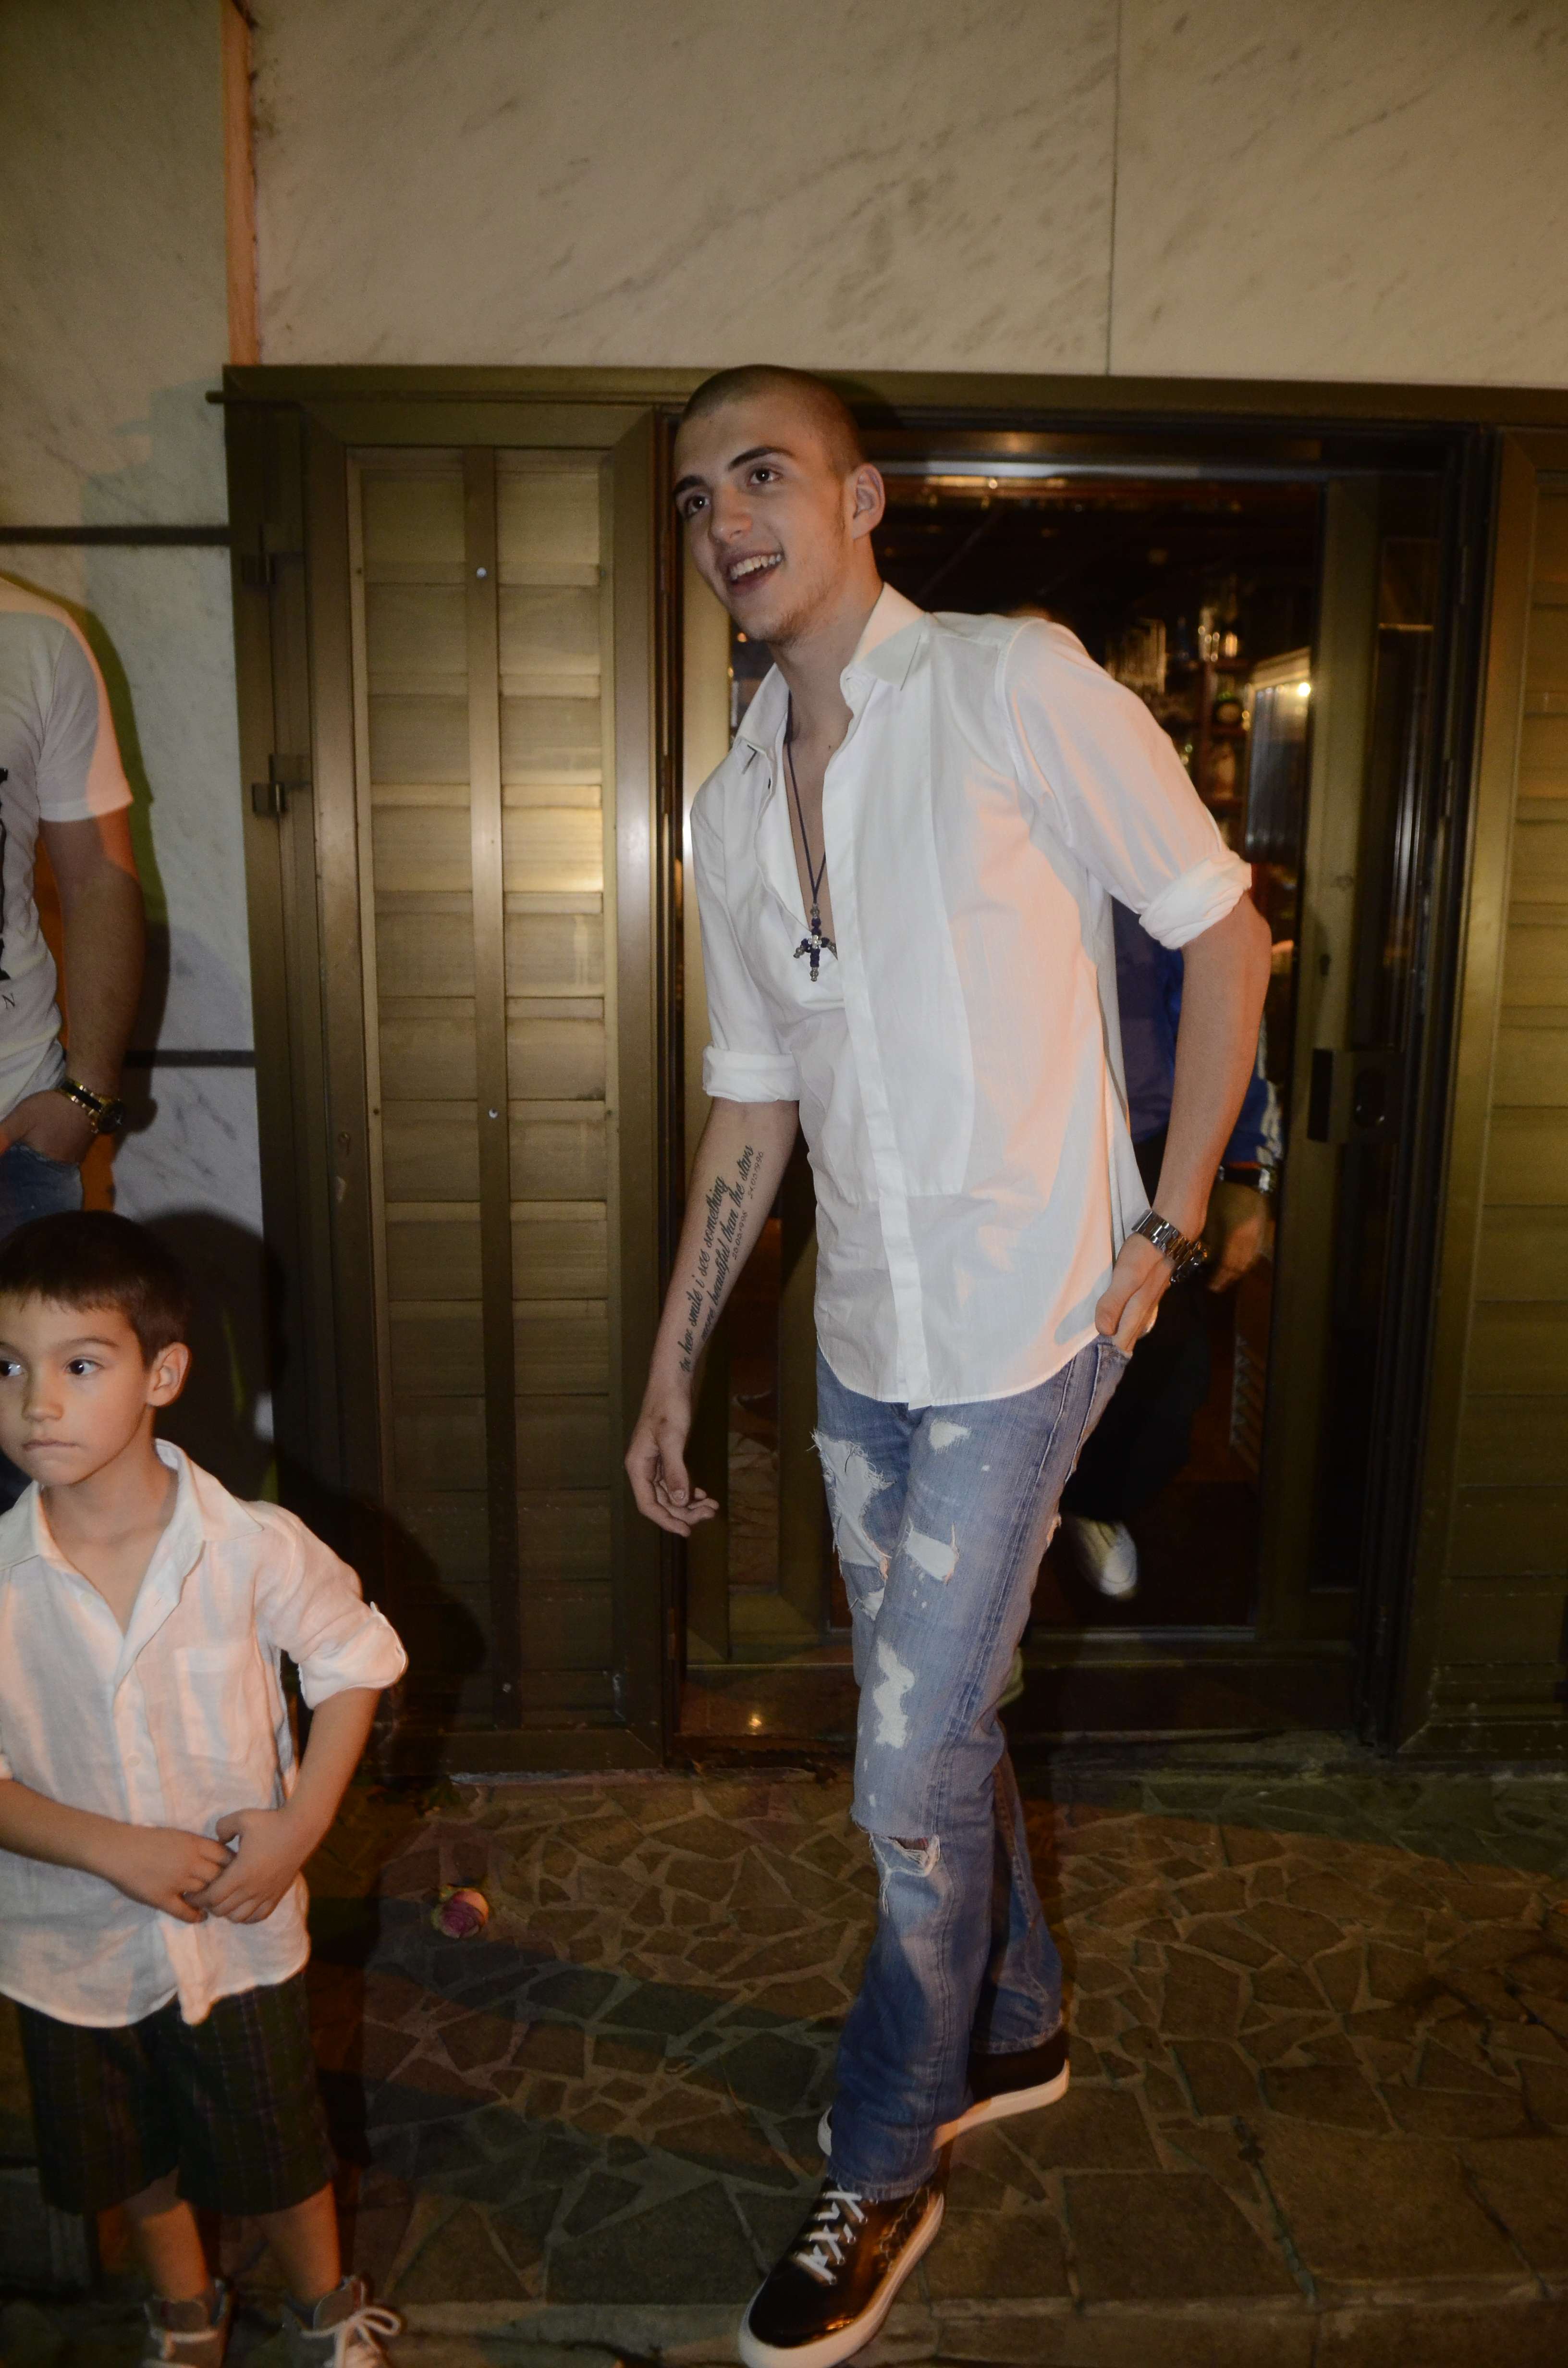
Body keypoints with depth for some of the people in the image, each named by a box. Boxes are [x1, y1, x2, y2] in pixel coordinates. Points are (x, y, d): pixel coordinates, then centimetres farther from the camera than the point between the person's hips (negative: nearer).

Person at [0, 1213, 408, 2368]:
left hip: (242, 1930, -2)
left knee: (280, 2149, 19)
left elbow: (355, 1661, -7)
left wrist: (302, 1824, -16)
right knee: (132, 2159, 25)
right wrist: (113, 1849, -23)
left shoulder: (256, 1547, -23)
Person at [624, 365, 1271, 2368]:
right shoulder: (731, 808, 8)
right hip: (862, 1337, 6)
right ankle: (1016, 2030, 46)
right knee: (933, 1728, 19)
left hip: (1017, 1326, -6)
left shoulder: (1017, 688, -10)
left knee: (913, 1779, 2)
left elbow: (1223, 935, -5)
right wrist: (672, 1365, 13)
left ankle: (882, 2178, 27)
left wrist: (1167, 1225, -10)